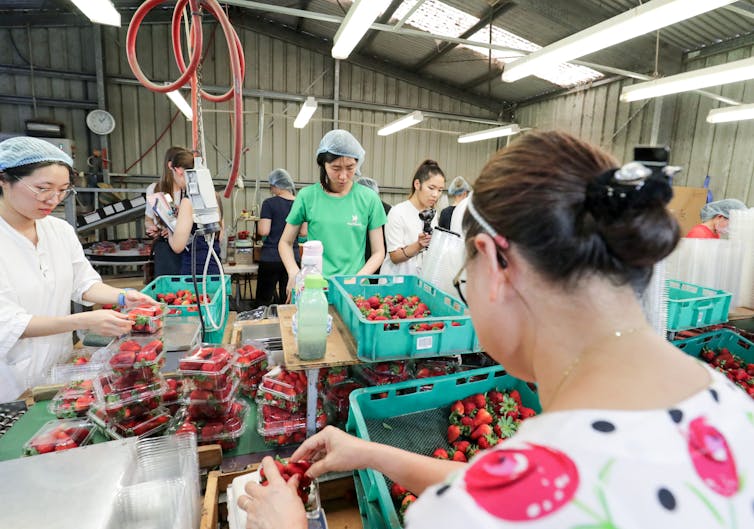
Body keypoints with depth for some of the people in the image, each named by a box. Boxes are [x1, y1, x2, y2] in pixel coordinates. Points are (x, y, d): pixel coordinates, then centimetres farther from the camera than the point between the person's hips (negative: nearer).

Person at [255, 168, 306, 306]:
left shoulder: (269, 203, -8)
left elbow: (263, 231, -12)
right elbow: (303, 232, 5)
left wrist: (259, 222, 8)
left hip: (271, 258, -3)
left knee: (263, 300, 11)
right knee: (288, 301, 10)